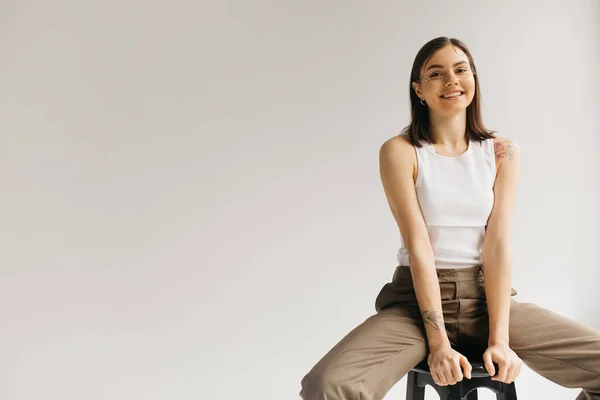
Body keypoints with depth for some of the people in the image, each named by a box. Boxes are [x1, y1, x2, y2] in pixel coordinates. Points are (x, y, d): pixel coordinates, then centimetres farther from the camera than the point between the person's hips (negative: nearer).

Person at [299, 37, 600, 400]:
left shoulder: (503, 152, 4)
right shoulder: (400, 151, -3)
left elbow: (498, 245, -5)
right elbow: (418, 246, -11)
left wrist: (499, 339, -14)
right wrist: (438, 342, -16)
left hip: (487, 297, 3)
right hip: (417, 299, -2)